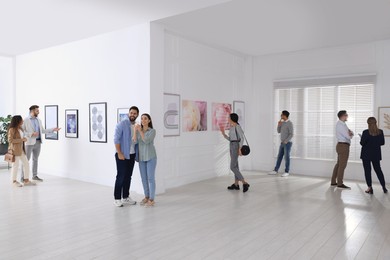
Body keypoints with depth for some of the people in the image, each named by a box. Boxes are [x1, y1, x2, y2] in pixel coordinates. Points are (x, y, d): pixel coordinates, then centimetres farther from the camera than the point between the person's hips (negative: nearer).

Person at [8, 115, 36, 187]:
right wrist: (21, 140, -19)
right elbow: (10, 140, -19)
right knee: (16, 165, 1)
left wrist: (24, 139, 8)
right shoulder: (12, 129, -13)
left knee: (26, 164, 7)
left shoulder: (20, 128, 12)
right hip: (15, 149, -8)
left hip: (21, 149, 8)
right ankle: (14, 181, 14)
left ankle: (26, 180, 14)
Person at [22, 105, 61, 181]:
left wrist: (53, 129, 9)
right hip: (29, 142, -6)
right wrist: (31, 134, -20)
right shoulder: (26, 120, -6)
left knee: (35, 159, 12)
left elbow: (43, 130, 16)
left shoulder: (39, 120, 13)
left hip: (38, 142, 6)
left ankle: (35, 176, 20)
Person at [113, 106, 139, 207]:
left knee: (128, 177, 11)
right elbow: (116, 139, -14)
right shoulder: (122, 124, -10)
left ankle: (125, 197, 21)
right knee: (120, 176, -2)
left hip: (132, 155, 6)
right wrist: (119, 153, -17)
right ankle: (117, 199, 8)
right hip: (122, 155, -6)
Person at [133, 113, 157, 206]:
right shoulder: (138, 131, 7)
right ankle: (146, 197, 22)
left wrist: (140, 130, -16)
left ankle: (151, 199, 4)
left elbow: (146, 141, -21)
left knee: (151, 178, -4)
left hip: (151, 157, -5)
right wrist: (135, 130, -16)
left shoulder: (152, 131, -7)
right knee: (144, 178, 9)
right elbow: (134, 142, -7)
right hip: (141, 158, 5)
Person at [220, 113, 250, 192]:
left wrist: (240, 148, -21)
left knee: (233, 167, -11)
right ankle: (236, 184, 18)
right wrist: (223, 134, 11)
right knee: (235, 166, 12)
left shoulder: (237, 127, -13)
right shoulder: (231, 127, 12)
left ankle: (244, 183, -7)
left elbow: (242, 138, -16)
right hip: (231, 146, 10)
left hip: (236, 146, -10)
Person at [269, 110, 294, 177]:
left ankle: (286, 172, 7)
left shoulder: (290, 123, -13)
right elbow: (278, 131, 13)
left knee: (286, 157, -2)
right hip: (282, 143, 7)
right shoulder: (282, 122, 11)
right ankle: (275, 170, 16)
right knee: (279, 157, 10)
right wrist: (279, 125, -2)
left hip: (287, 143, -7)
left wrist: (286, 141, -18)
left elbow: (291, 134, -16)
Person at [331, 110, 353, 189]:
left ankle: (333, 182, 19)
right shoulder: (340, 125, -15)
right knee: (342, 165, -6)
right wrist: (350, 134, 3)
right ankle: (340, 183, -2)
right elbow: (348, 136, -19)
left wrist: (350, 133, -9)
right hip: (343, 146, -10)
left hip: (341, 146, 10)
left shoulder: (342, 124, 17)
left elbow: (350, 134, 13)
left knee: (339, 164, 13)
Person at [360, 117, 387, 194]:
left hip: (366, 154, -4)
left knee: (367, 170, 3)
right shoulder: (380, 132, -3)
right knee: (378, 170, 16)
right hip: (376, 154, 4)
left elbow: (362, 143, -13)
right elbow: (382, 143, 4)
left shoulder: (365, 132, -15)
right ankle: (384, 187, 20)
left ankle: (370, 188, 2)